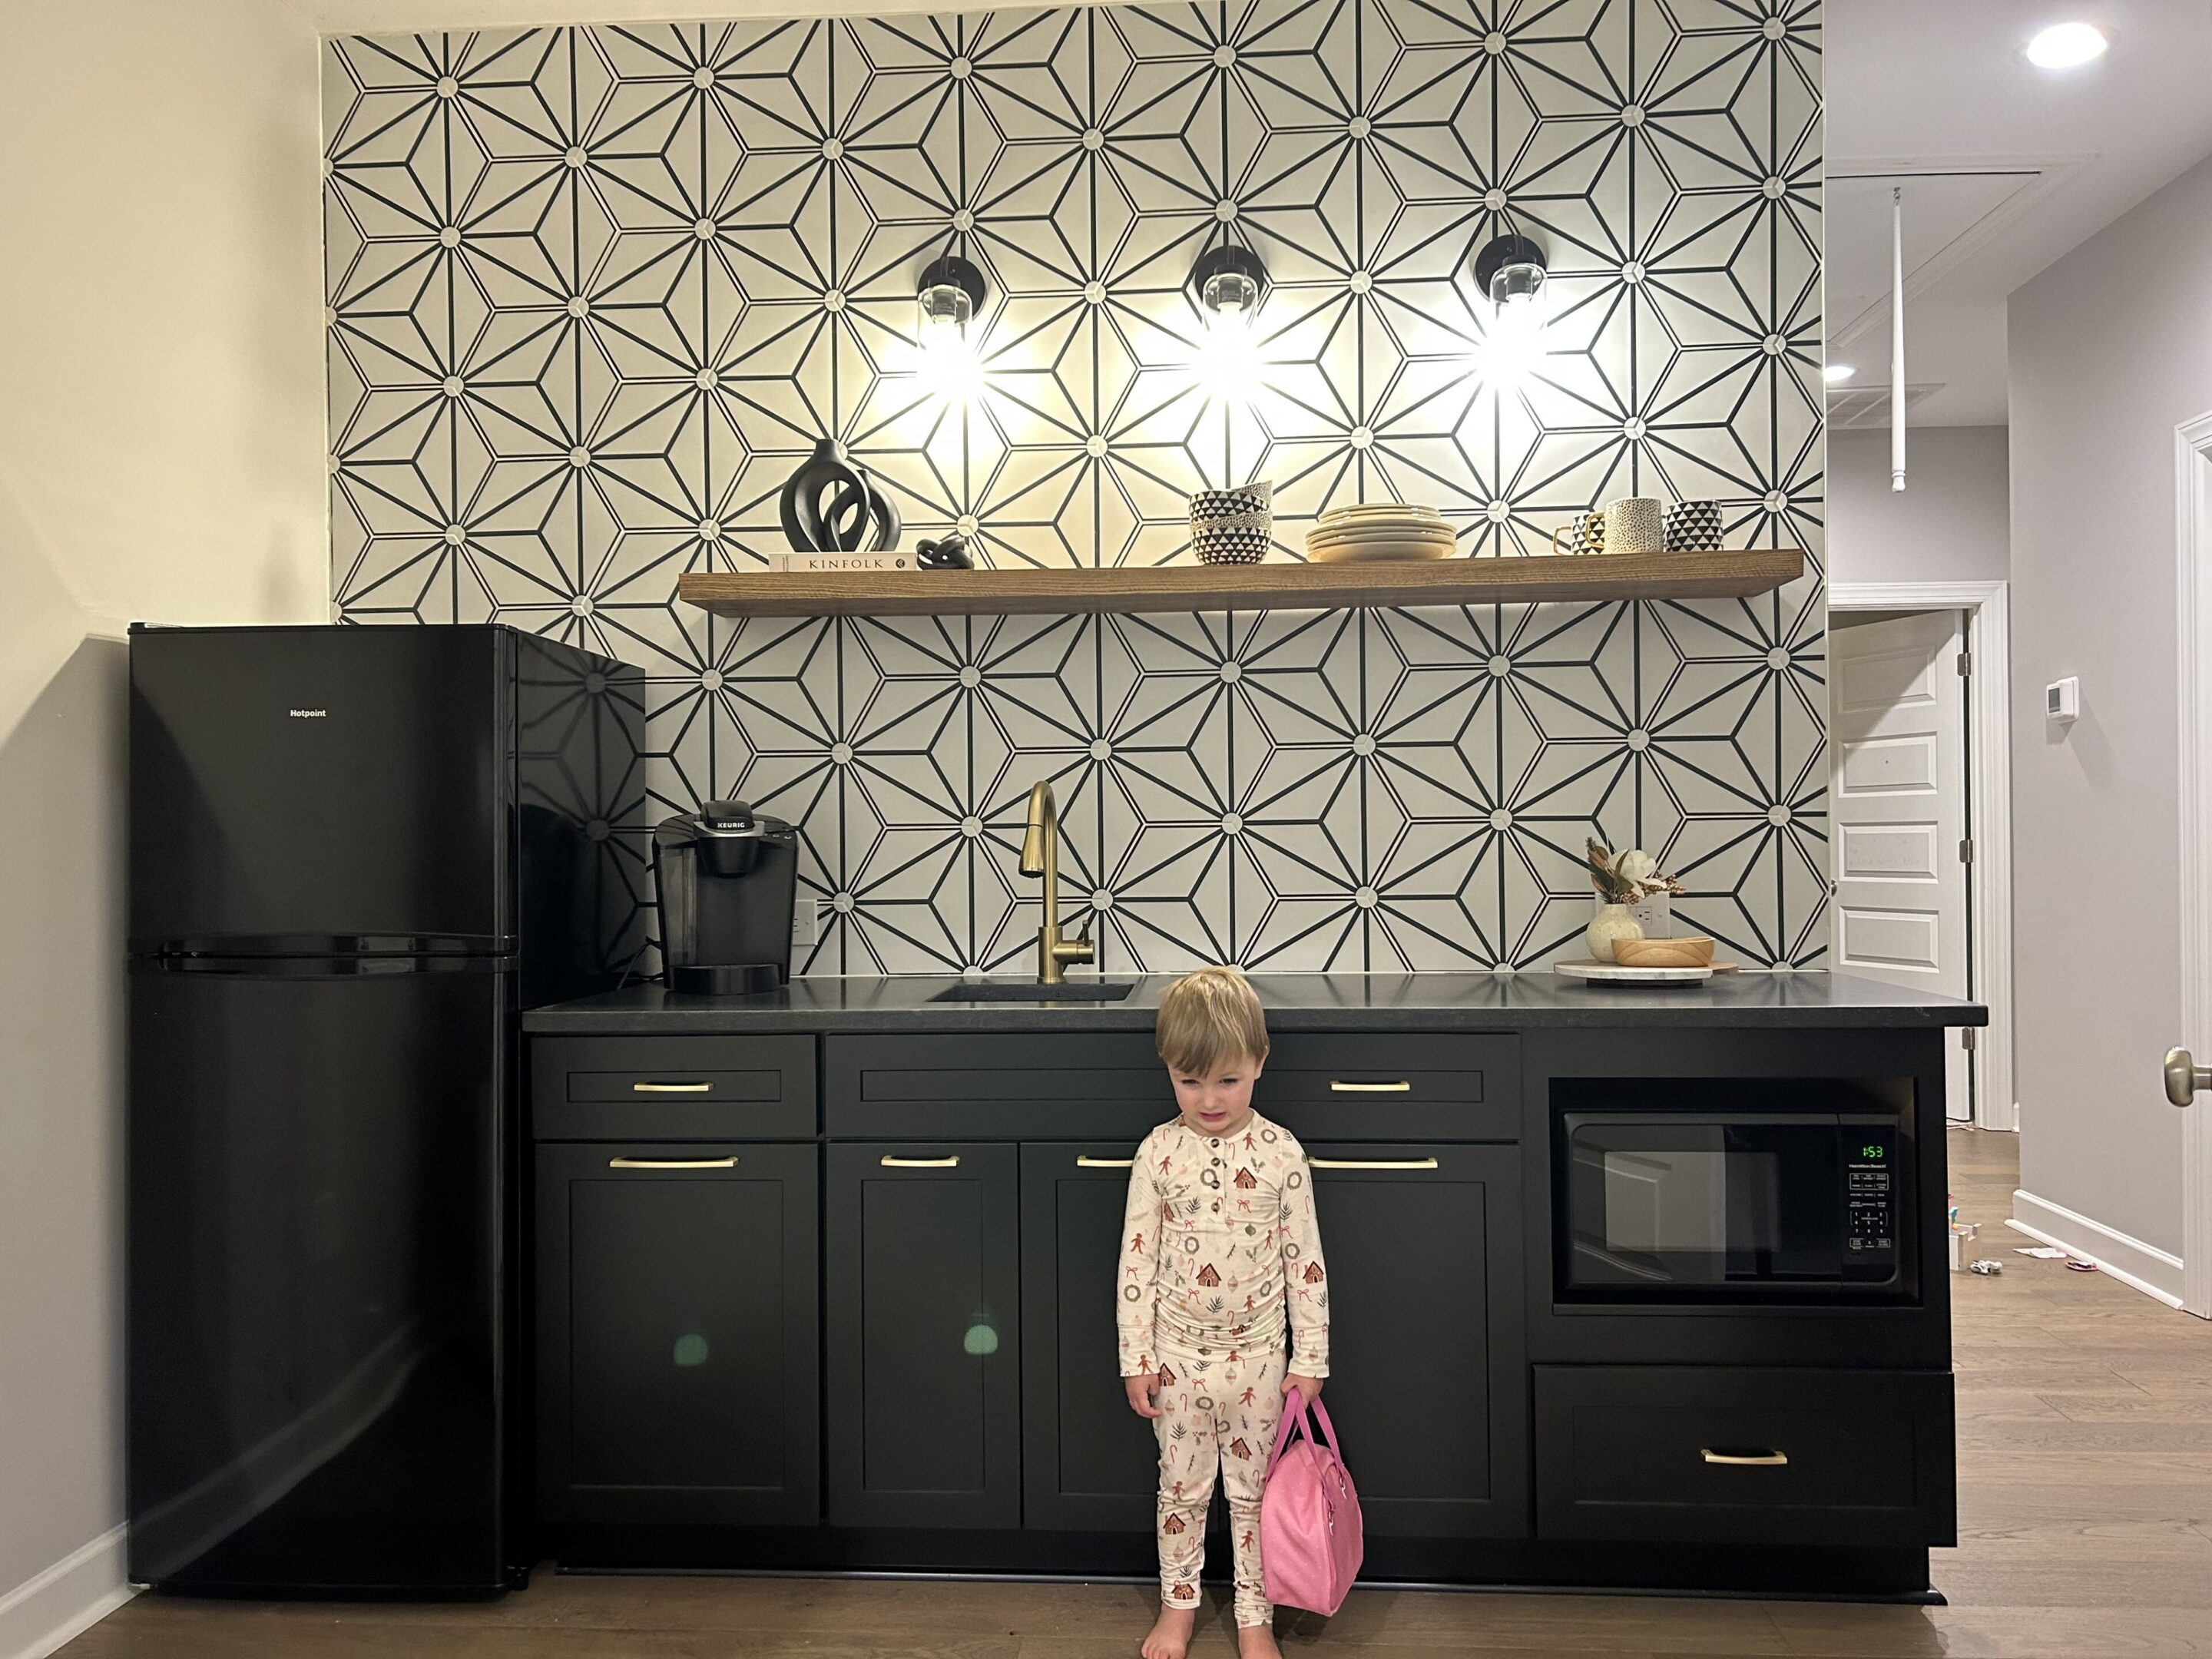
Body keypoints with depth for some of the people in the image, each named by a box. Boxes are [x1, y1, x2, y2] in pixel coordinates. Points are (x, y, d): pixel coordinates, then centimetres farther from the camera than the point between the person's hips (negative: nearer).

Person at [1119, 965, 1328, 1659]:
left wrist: (1310, 1355, -3)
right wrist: (1136, 1356, -5)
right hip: (1178, 1354, 1)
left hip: (1258, 1355, 0)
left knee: (1254, 1489, 13)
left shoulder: (1281, 1153, -10)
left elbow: (1305, 1259, -4)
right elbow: (1137, 1259, -5)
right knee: (1181, 1487, 16)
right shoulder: (1158, 1152, -10)